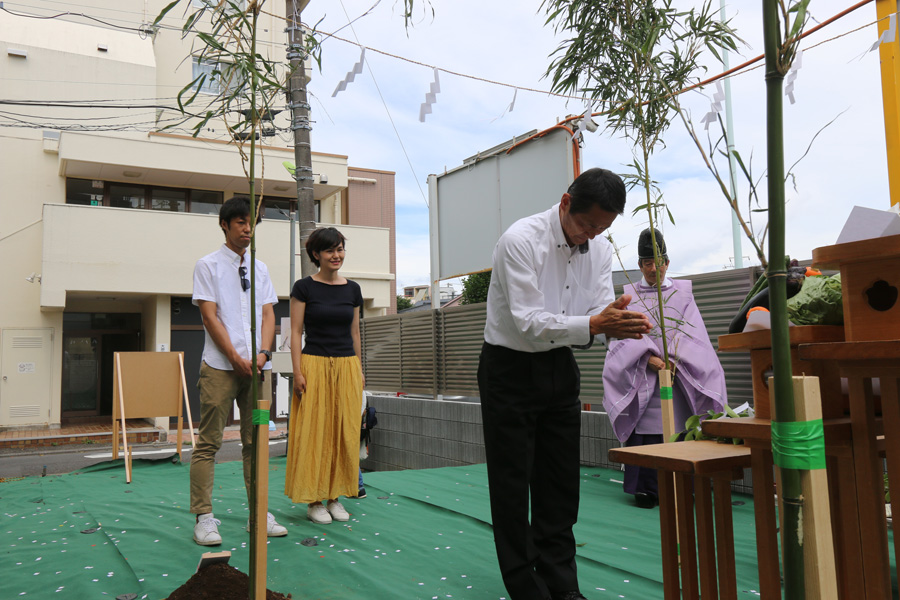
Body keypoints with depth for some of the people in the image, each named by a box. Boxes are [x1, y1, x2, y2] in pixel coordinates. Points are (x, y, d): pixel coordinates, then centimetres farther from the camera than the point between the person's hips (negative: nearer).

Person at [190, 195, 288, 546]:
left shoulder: (260, 268, 17)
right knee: (208, 443, -2)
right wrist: (237, 358, -11)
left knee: (255, 442, 7)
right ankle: (204, 517, 5)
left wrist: (263, 353, -5)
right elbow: (209, 316, -4)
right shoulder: (208, 265, 3)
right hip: (220, 366, -4)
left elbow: (267, 314, 12)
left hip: (256, 366, 5)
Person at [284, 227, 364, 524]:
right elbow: (296, 332, -3)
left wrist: (359, 372, 14)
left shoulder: (353, 289, 9)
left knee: (345, 432, 6)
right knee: (314, 432, -1)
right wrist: (297, 372, -11)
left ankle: (334, 496, 19)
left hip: (347, 366, 4)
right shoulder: (304, 287, -2)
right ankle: (314, 499, 11)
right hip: (314, 365, -4)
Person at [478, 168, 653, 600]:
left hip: (560, 368, 6)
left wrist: (622, 323, -30)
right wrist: (593, 324, -39)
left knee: (559, 481, 12)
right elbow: (530, 322, -27)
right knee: (512, 483, 1)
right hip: (510, 368, -6)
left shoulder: (600, 250, -1)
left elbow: (600, 313, -6)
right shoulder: (521, 240, -21)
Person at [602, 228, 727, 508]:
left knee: (675, 429, -3)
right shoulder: (629, 295, 10)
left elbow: (689, 332, 3)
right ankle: (646, 488, 4)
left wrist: (673, 360, -12)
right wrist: (649, 358, -15)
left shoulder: (682, 292, 13)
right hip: (640, 378, 0)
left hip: (678, 376, 1)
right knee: (645, 432, -4)